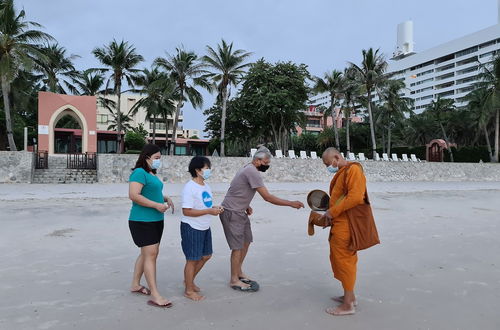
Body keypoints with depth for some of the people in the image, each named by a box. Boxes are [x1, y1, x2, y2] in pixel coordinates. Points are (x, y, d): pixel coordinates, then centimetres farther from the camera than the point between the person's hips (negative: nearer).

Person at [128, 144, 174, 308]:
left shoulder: (151, 173, 15)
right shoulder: (139, 173, -14)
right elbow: (134, 195, -25)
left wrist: (166, 199, 9)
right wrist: (156, 205, -24)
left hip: (156, 220, 10)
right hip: (143, 221, -10)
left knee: (147, 253, 16)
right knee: (150, 254, -10)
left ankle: (135, 285, 31)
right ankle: (155, 296, -6)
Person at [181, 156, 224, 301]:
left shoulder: (206, 186, 7)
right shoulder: (190, 188, -20)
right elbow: (187, 211, -25)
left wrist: (215, 208, -2)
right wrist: (209, 211, -25)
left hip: (204, 227, 9)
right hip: (191, 228, -9)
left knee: (206, 256, 19)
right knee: (192, 259, 4)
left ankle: (189, 280, 38)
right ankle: (189, 290, 21)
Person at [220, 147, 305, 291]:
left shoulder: (248, 169, 10)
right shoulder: (252, 172, -22)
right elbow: (267, 197, -25)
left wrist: (245, 206, 8)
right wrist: (291, 203, -21)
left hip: (239, 212, 10)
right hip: (231, 213, -10)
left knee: (246, 241, 15)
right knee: (238, 246, -3)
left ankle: (238, 272, 29)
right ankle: (234, 280, 10)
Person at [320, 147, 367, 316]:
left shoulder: (353, 170, -14)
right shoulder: (341, 173, 16)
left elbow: (355, 197, -24)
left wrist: (333, 212, -18)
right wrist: (330, 213, 8)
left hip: (346, 226, -9)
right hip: (340, 224, 9)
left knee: (344, 261, -1)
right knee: (342, 260, 18)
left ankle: (348, 305, 11)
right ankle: (350, 295, 33)